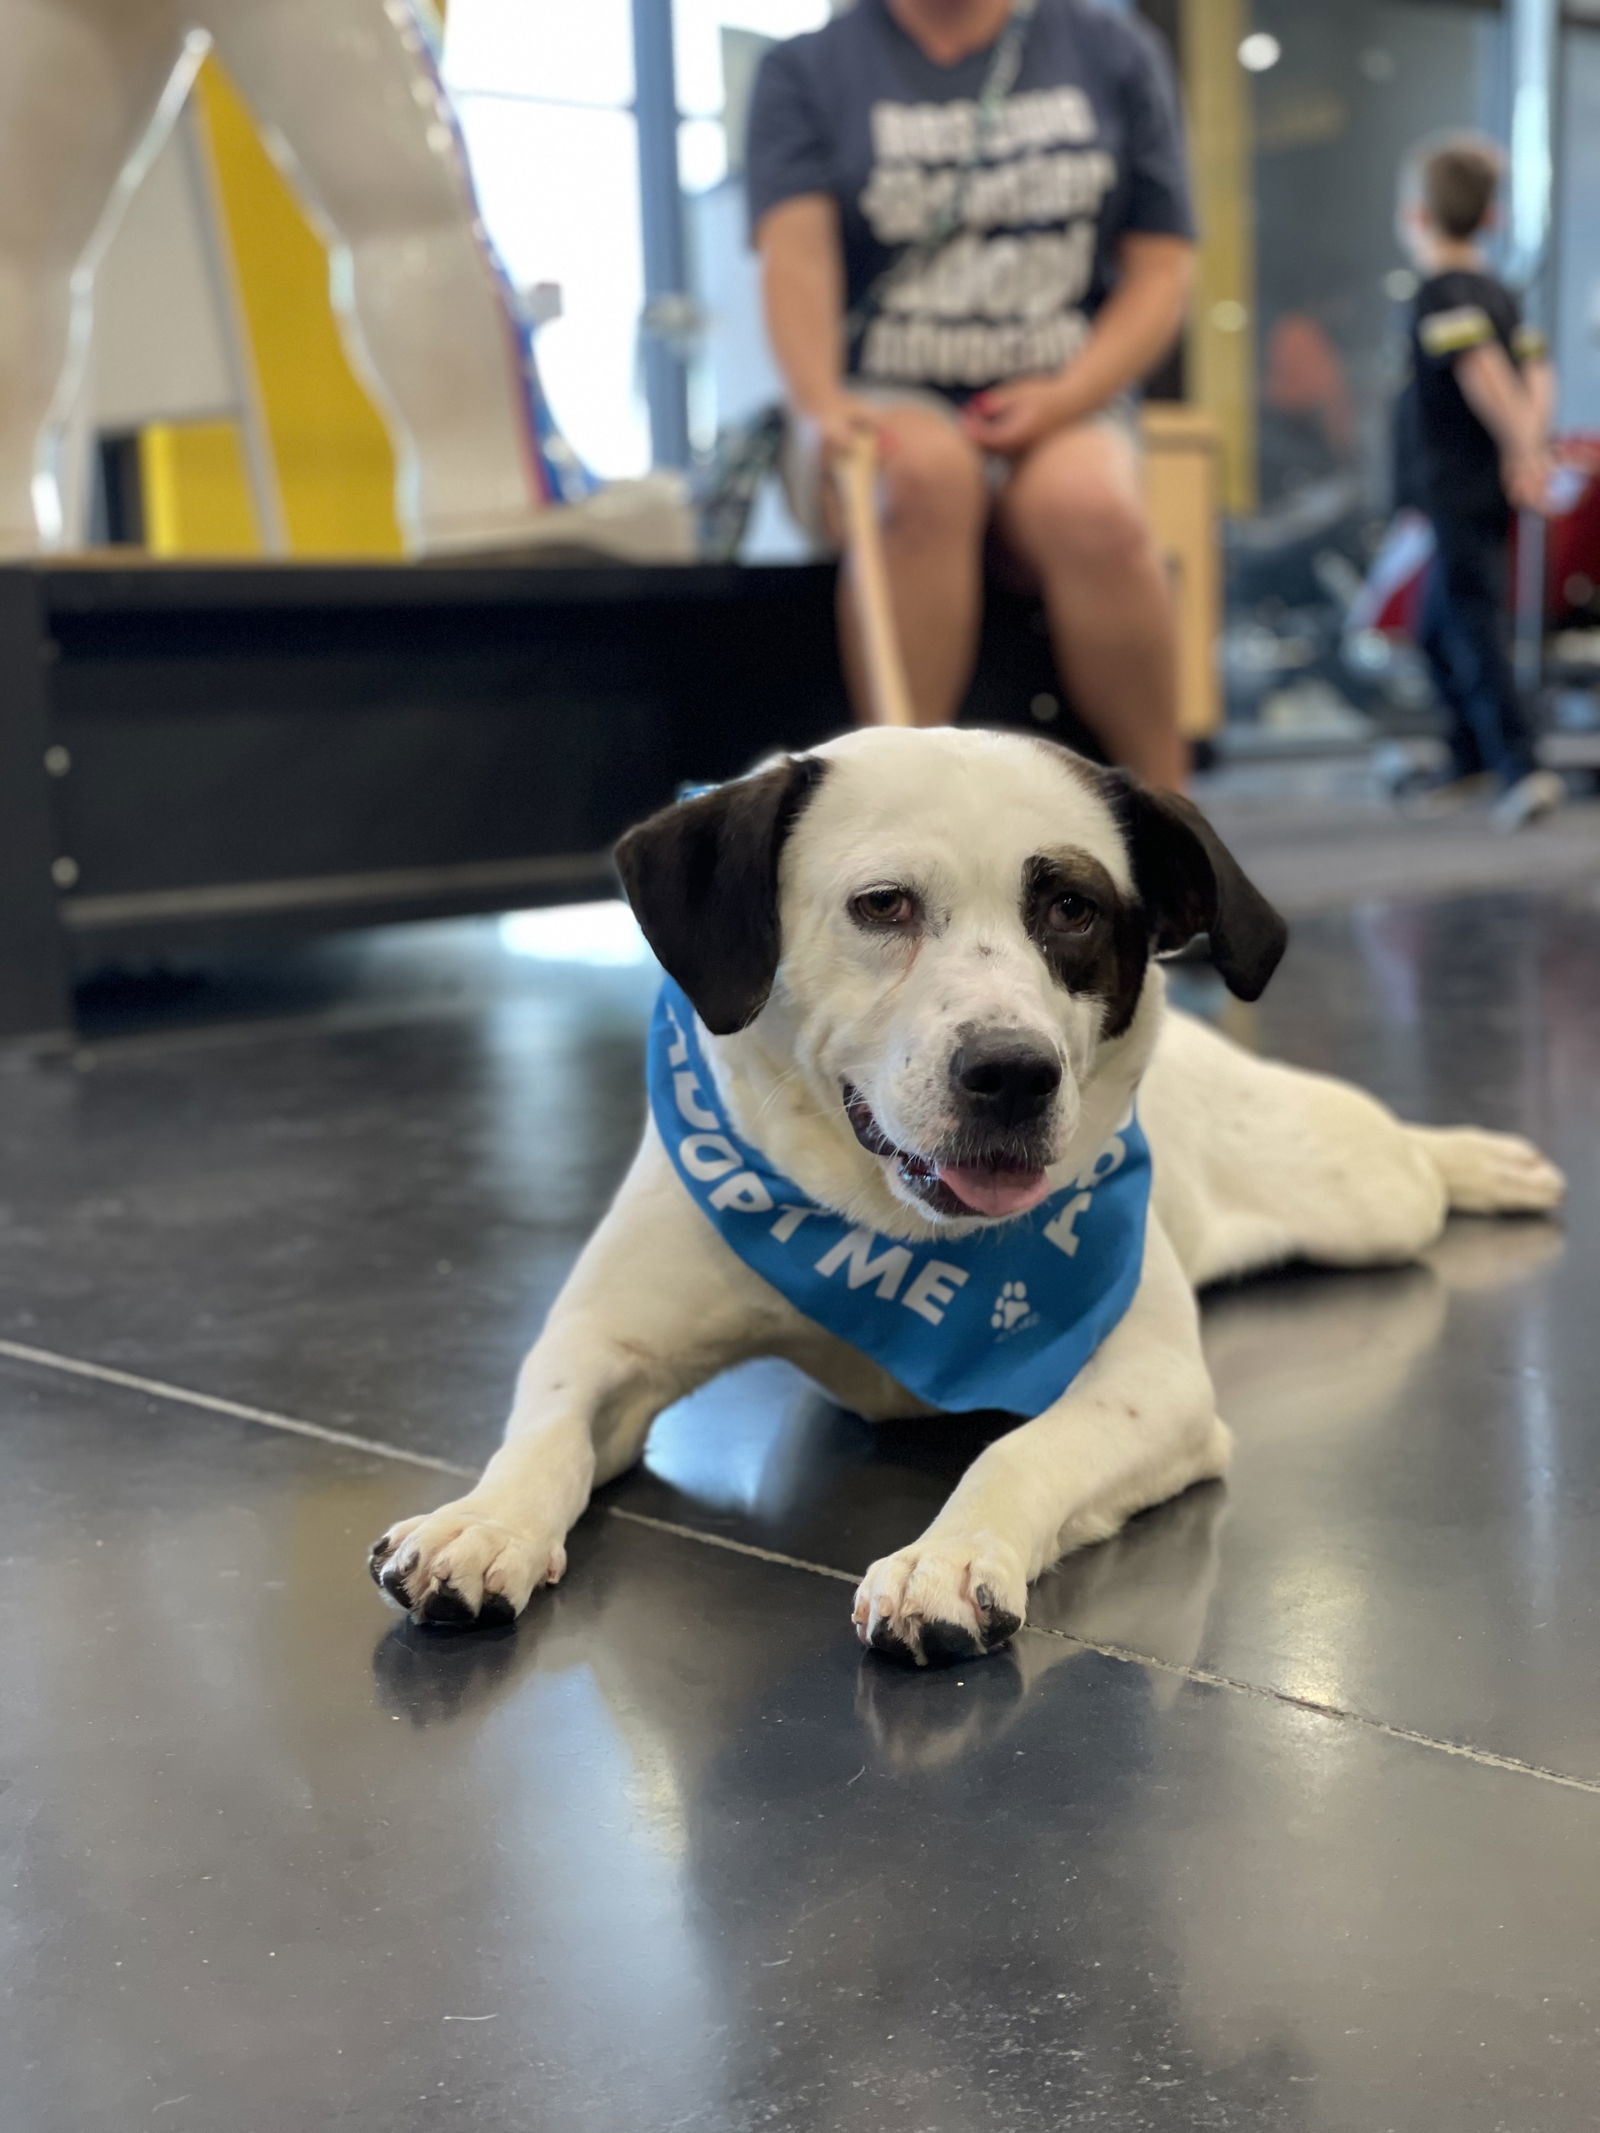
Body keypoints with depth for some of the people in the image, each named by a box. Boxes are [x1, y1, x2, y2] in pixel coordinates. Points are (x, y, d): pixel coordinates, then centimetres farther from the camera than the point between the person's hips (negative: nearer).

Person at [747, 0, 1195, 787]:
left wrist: (1065, 396, -11)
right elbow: (797, 248, -9)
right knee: (926, 470, -36)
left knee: (1091, 507, -33)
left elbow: (1162, 268, 7)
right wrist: (821, 403, -29)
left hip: (1058, 408, 1)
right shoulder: (806, 68, 8)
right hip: (886, 406, -1)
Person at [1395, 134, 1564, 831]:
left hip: (1458, 490, -9)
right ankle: (1472, 759, 26)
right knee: (1440, 628, 19)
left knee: (1474, 627, -10)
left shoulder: (1441, 293, -12)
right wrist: (1530, 446, -1)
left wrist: (1520, 446, -23)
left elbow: (1481, 371, -25)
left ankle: (1521, 769, -16)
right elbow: (1538, 375, 10)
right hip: (1491, 492, 9)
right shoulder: (1497, 293, 16)